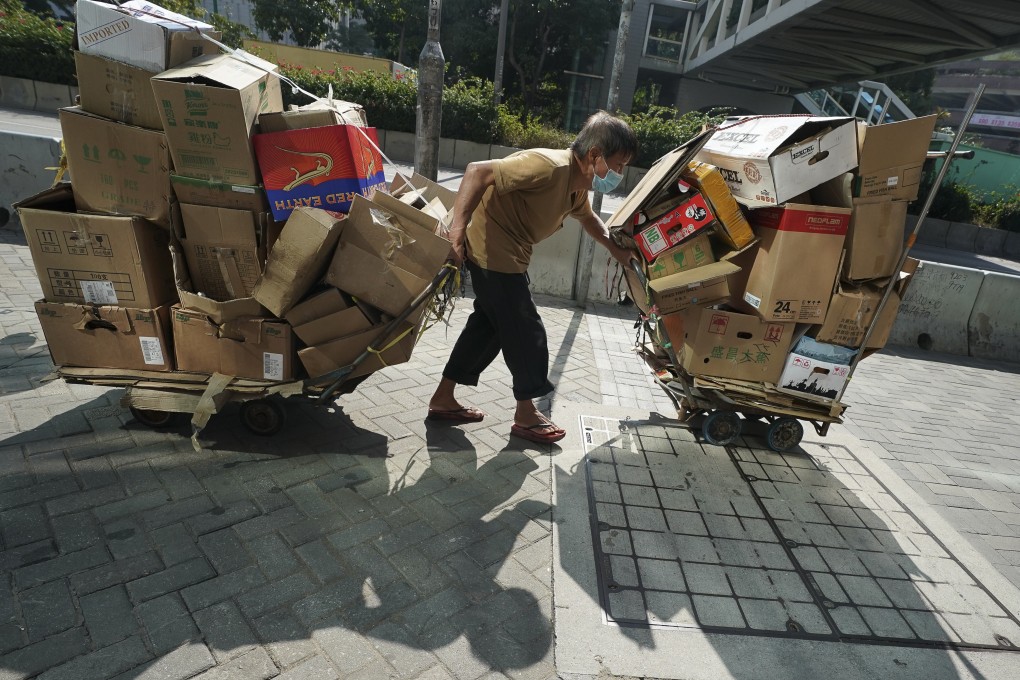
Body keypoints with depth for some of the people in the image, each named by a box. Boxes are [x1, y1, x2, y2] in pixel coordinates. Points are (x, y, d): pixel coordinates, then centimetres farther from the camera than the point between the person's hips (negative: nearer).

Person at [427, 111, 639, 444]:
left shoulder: (578, 183, 7)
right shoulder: (549, 166, -24)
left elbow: (587, 217, 28)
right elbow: (479, 172, -29)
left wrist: (615, 247, 19)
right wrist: (459, 225, -34)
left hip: (507, 255, 10)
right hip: (492, 252, -10)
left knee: (488, 324, 17)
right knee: (527, 332, 0)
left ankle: (443, 398, 28)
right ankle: (526, 415, 18)